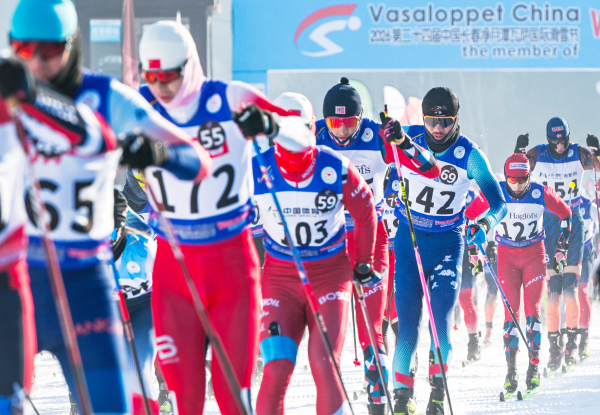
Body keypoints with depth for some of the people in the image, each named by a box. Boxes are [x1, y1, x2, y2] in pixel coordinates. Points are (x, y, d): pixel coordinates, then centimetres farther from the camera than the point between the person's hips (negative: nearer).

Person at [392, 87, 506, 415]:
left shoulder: (469, 155, -10)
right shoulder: (408, 139, -7)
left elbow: (499, 203, -11)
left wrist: (486, 224, -30)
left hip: (447, 243, -1)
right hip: (408, 240, 1)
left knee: (440, 321, -14)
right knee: (407, 324, -4)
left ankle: (438, 387, 6)